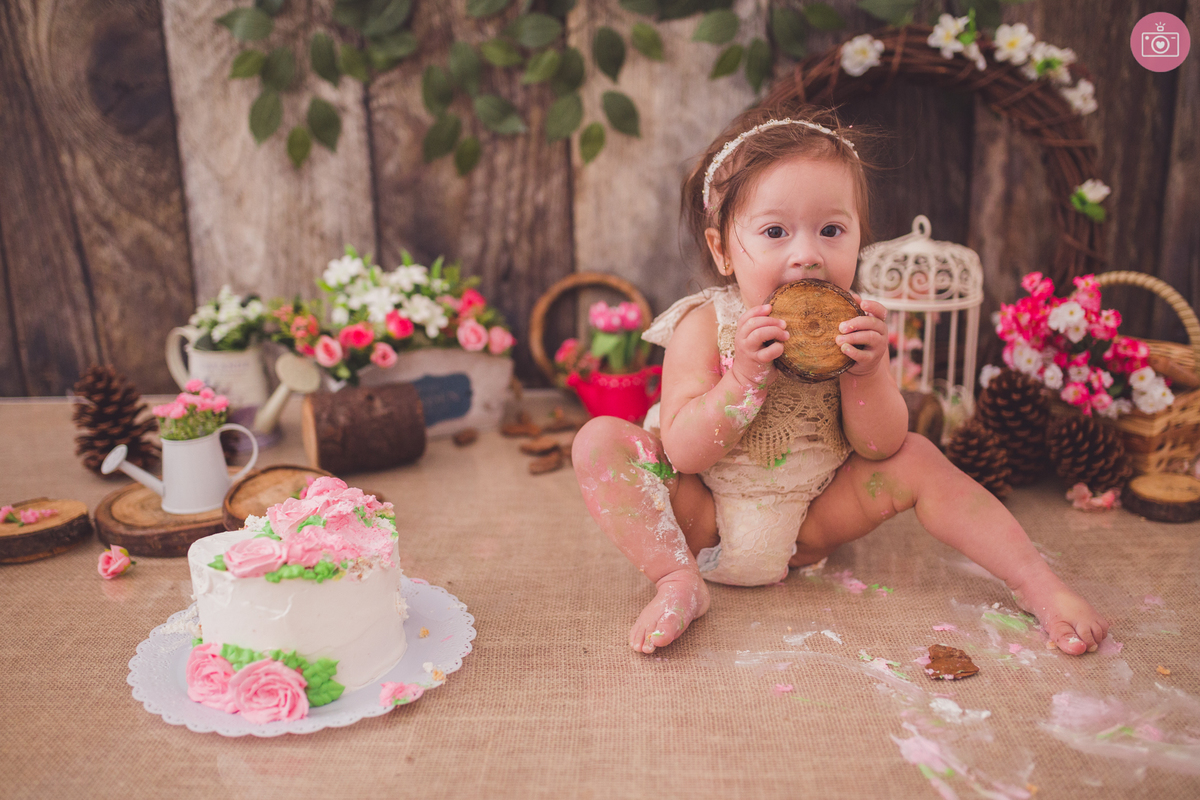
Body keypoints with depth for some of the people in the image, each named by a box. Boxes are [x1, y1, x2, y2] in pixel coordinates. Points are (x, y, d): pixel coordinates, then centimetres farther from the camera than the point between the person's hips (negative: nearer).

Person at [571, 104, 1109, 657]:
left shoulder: (853, 326, -10)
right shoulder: (705, 324, -19)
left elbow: (879, 449, -11)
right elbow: (682, 453, -24)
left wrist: (866, 372, -30)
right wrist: (746, 377, -37)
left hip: (806, 529, 3)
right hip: (703, 520, -2)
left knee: (917, 460, -11)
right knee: (600, 441, -23)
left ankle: (1036, 583, -2)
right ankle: (678, 581, -24)